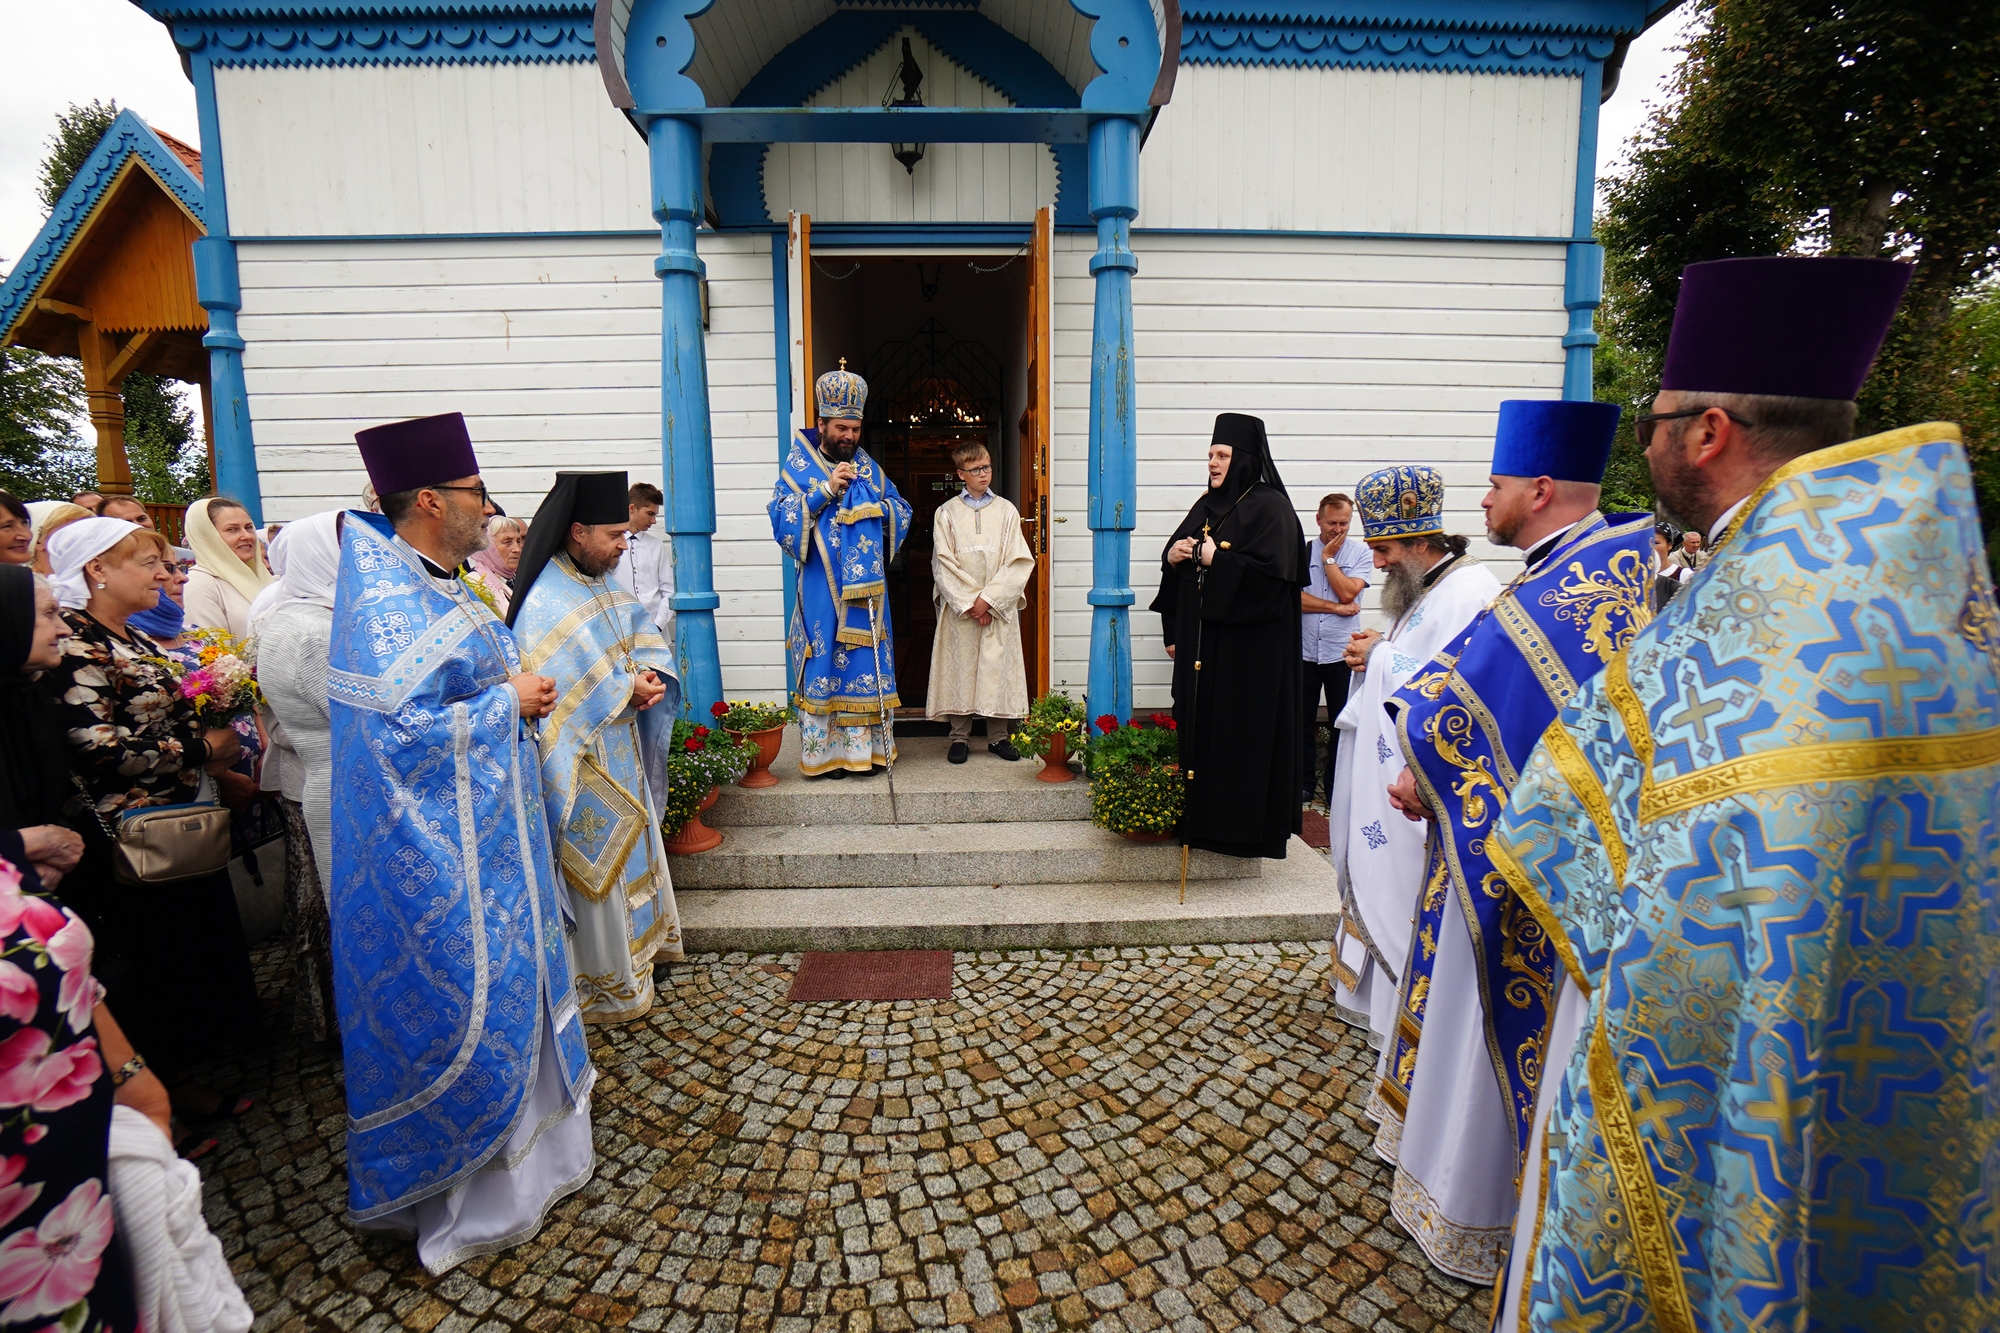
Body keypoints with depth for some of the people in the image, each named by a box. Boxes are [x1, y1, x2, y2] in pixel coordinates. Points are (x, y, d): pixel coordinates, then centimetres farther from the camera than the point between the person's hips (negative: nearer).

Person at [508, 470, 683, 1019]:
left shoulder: (603, 585, 5)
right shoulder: (545, 606, -23)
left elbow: (643, 634, 8)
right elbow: (564, 692, -27)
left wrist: (649, 674, -11)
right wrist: (629, 690, -19)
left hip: (621, 752, 9)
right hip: (584, 766, -9)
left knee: (628, 846, 22)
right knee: (598, 861, 4)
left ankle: (636, 943, 42)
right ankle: (604, 984, 20)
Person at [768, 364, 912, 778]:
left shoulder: (868, 467, 14)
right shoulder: (799, 467, 2)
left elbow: (902, 513, 16)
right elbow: (782, 519, -9)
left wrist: (881, 508, -6)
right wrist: (826, 490, -16)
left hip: (866, 588, 4)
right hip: (822, 590, -4)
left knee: (867, 666, 6)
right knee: (825, 664, -2)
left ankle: (865, 747, 16)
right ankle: (823, 753, 7)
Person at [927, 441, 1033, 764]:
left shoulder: (1006, 510, 6)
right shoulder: (946, 513, 5)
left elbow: (1018, 563, -1)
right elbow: (943, 564, -1)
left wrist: (988, 599, -11)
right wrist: (968, 603, -10)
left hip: (998, 607, 1)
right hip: (958, 608, 0)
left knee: (998, 667, 3)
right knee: (960, 667, 1)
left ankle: (999, 736, 13)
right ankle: (959, 737, 12)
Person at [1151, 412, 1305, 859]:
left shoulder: (1271, 507, -7)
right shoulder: (1206, 507, 16)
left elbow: (1273, 576, -17)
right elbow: (1178, 570, 23)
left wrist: (1217, 560, -16)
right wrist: (1172, 557, 1)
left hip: (1249, 645, -7)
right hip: (1201, 643, 8)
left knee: (1243, 733, -3)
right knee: (1198, 726, 8)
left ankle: (1245, 825, 8)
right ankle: (1201, 817, 18)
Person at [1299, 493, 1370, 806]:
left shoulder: (1361, 552, 2)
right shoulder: (1302, 550, 3)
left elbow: (1347, 593, -13)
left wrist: (1328, 556, -7)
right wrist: (1336, 608, -11)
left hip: (1341, 652, 0)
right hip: (1303, 651, 1)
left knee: (1342, 724, 8)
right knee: (1302, 723, 9)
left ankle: (1337, 789, 21)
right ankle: (1304, 785, 23)